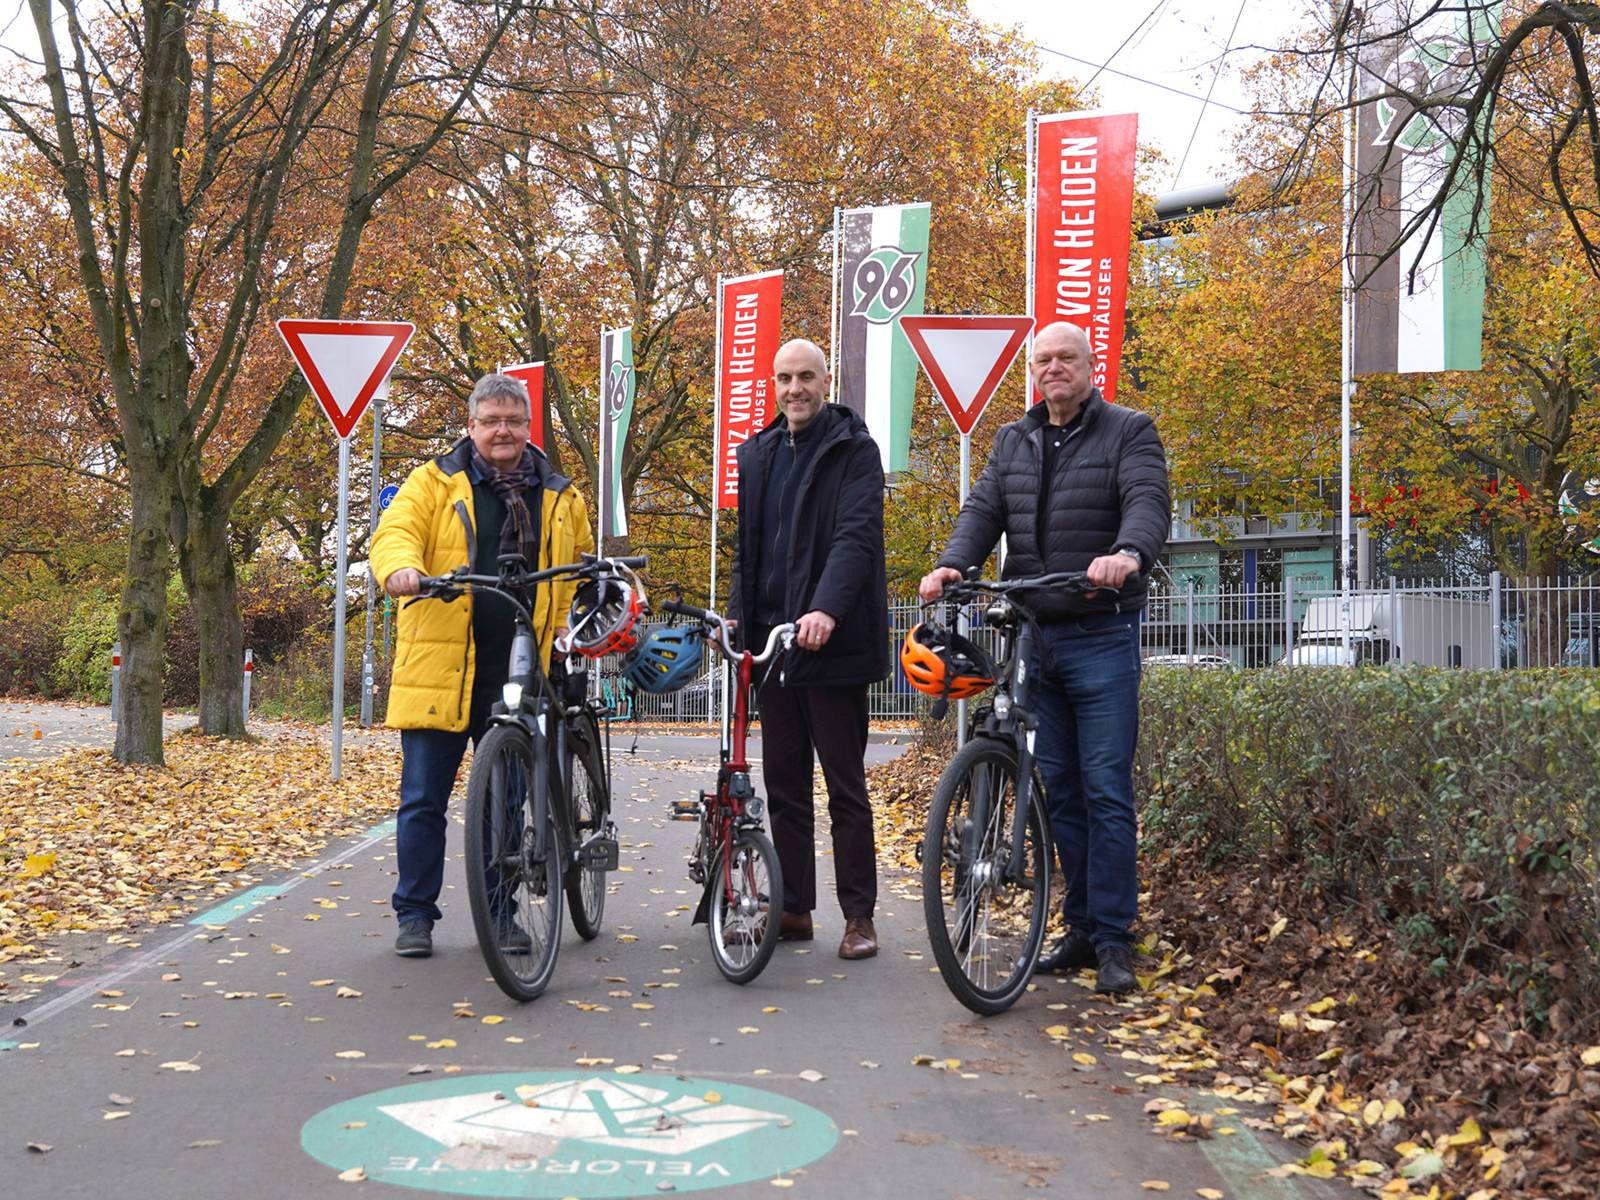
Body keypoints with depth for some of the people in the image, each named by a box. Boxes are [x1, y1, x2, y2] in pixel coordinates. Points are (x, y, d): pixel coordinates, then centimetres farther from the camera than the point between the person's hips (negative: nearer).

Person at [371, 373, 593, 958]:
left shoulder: (560, 498, 14)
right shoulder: (435, 483, 4)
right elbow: (396, 531, -10)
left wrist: (566, 621, 11)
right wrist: (400, 567, -33)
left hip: (518, 673, 3)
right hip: (440, 666, -2)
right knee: (423, 798, 1)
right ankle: (415, 914, 13)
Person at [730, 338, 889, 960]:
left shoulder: (854, 450, -4)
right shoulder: (757, 455, 15)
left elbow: (857, 535, -17)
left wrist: (827, 609, -31)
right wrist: (738, 621, 8)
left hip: (832, 643, -6)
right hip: (771, 640, 6)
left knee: (846, 785, -1)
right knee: (783, 782, 10)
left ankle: (859, 915, 7)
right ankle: (793, 909, 18)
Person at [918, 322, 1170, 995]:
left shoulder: (1128, 432, 0)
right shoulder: (1013, 442, 16)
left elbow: (1149, 502, -16)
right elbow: (984, 510, 5)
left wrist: (1128, 553, -38)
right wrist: (953, 564, -16)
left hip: (1101, 637, -5)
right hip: (1032, 636, 5)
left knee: (1105, 790, -6)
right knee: (1057, 790, 8)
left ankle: (1114, 941, 1)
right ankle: (1081, 931, 17)